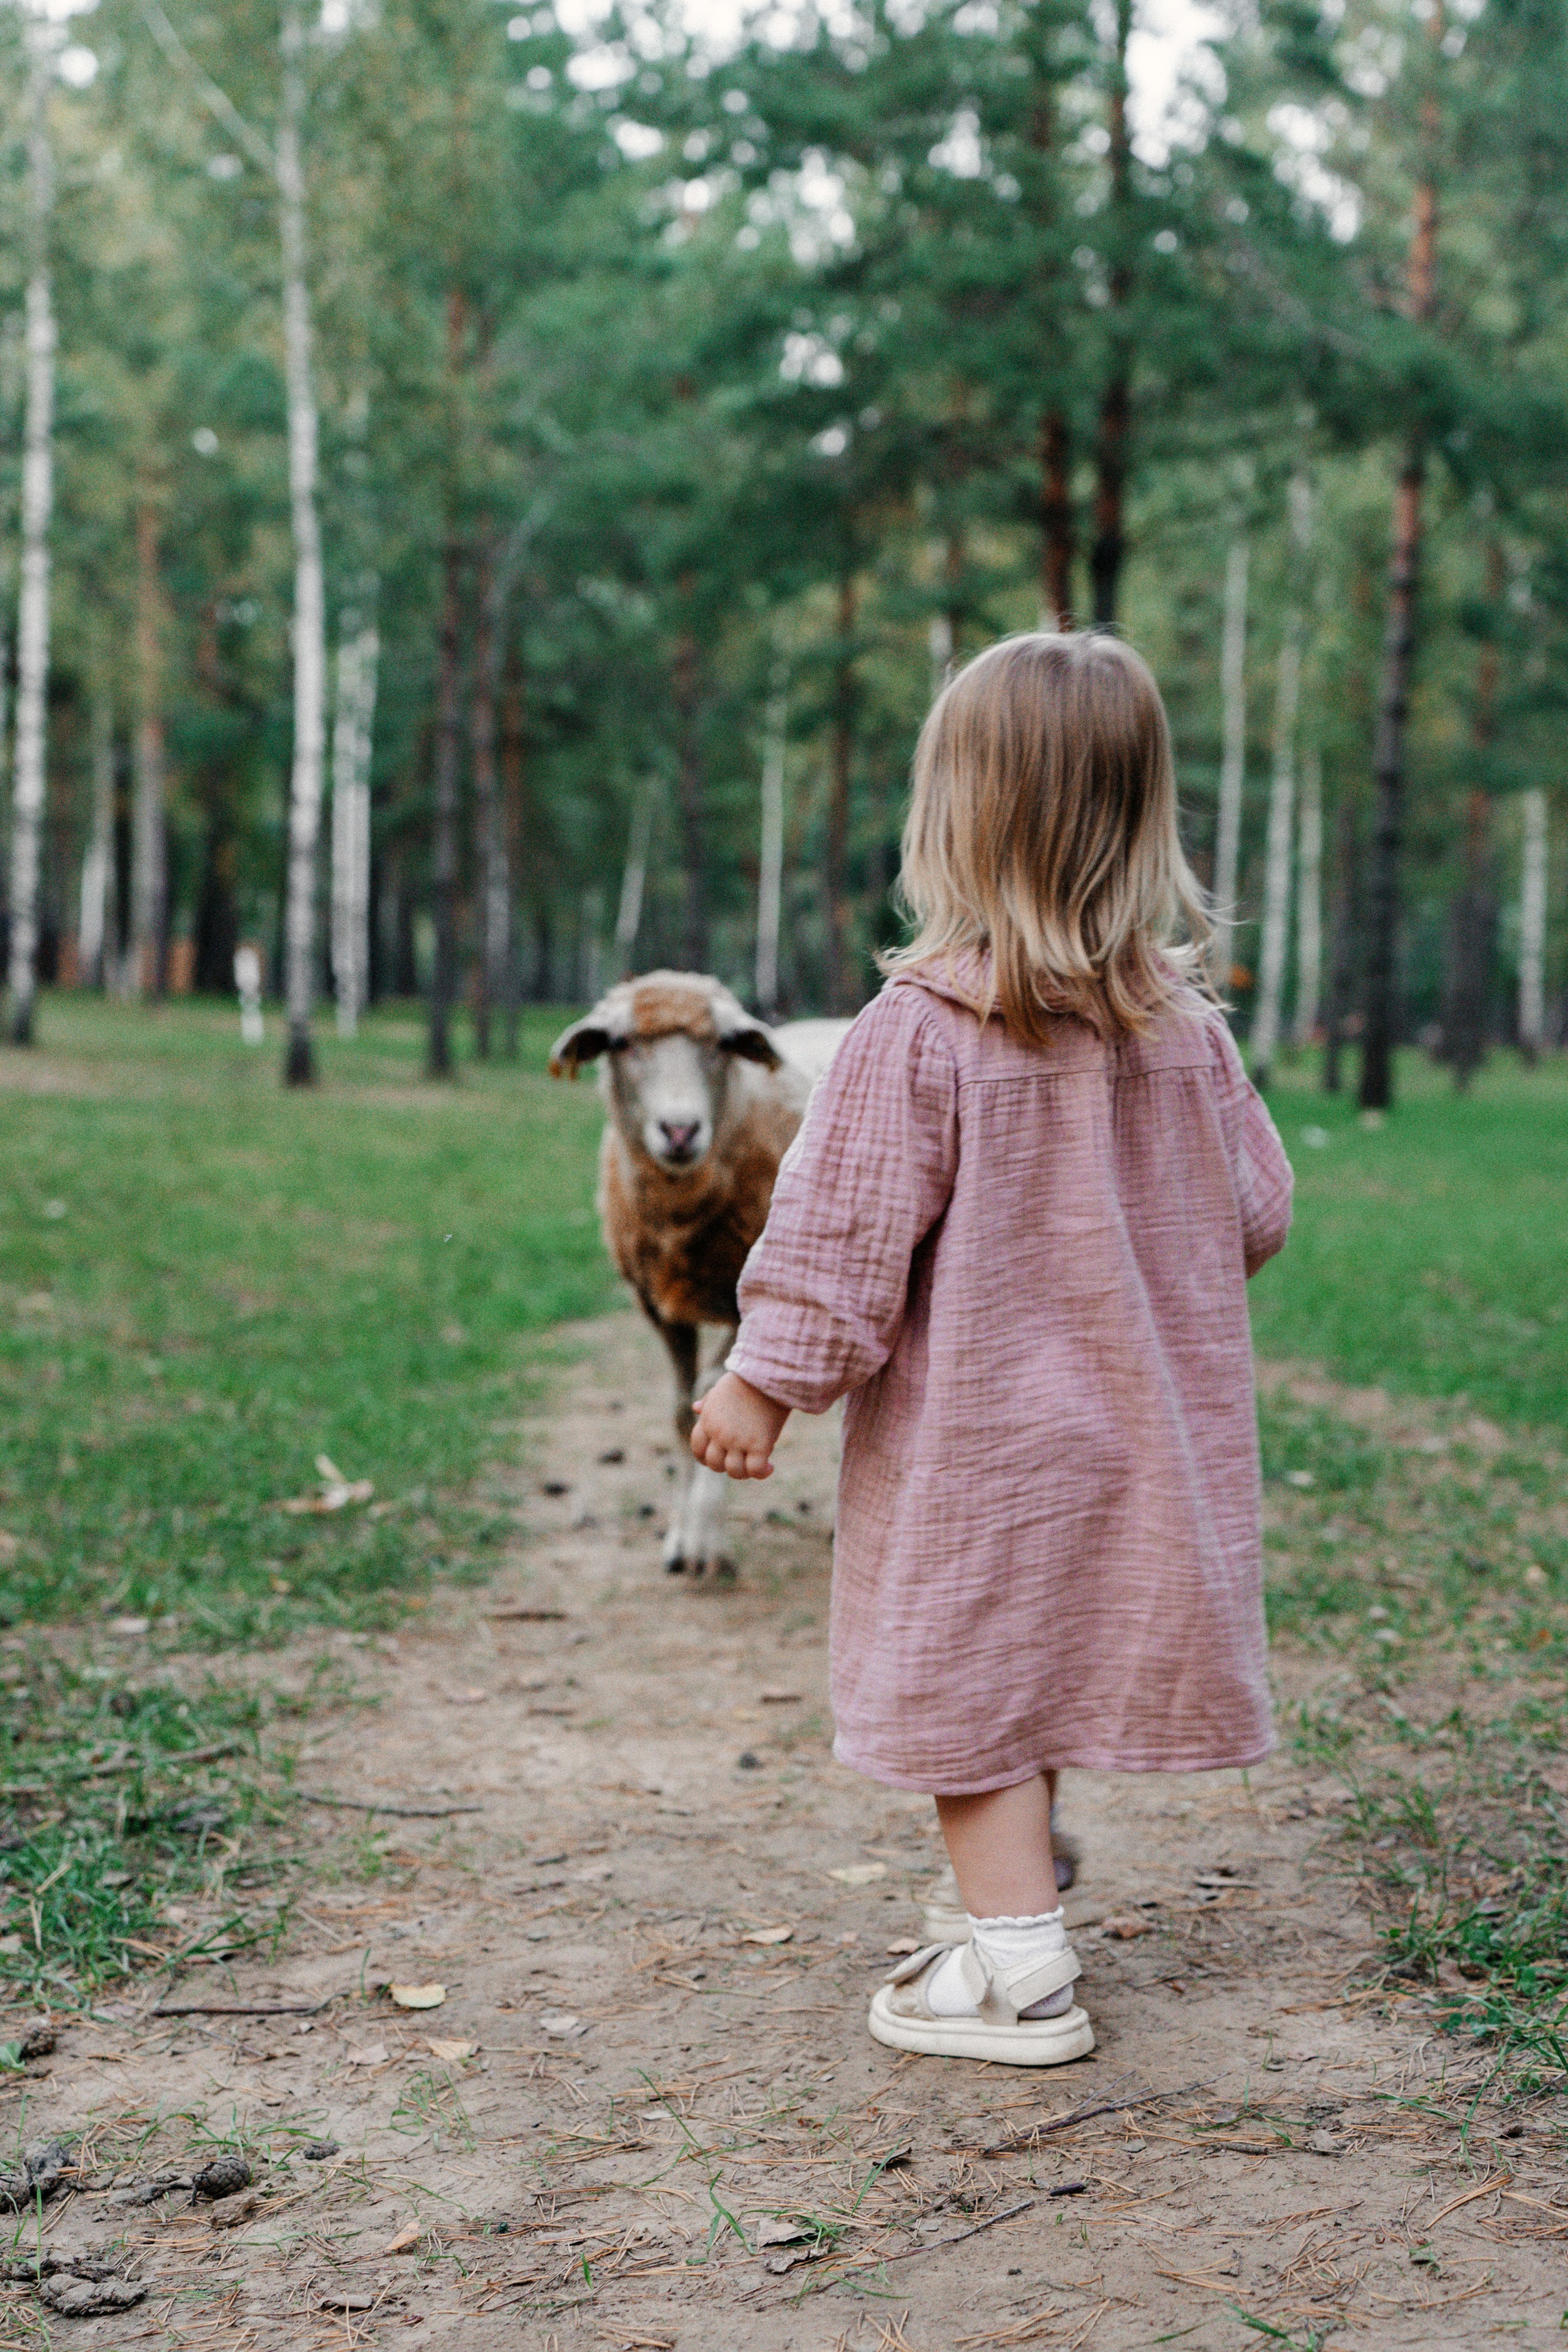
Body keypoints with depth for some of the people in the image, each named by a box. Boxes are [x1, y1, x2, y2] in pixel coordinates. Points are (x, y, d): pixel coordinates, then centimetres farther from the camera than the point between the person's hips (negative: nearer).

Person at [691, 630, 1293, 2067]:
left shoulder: (921, 1030, -17)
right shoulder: (1188, 1027, 0)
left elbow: (850, 1227, -16)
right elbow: (1256, 1212, 10)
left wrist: (767, 1380, -7)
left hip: (975, 1443, -6)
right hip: (1135, 1440, 6)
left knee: (972, 1684, 3)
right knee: (1043, 1668, 18)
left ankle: (1020, 1973, 5)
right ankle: (1021, 1901, 30)